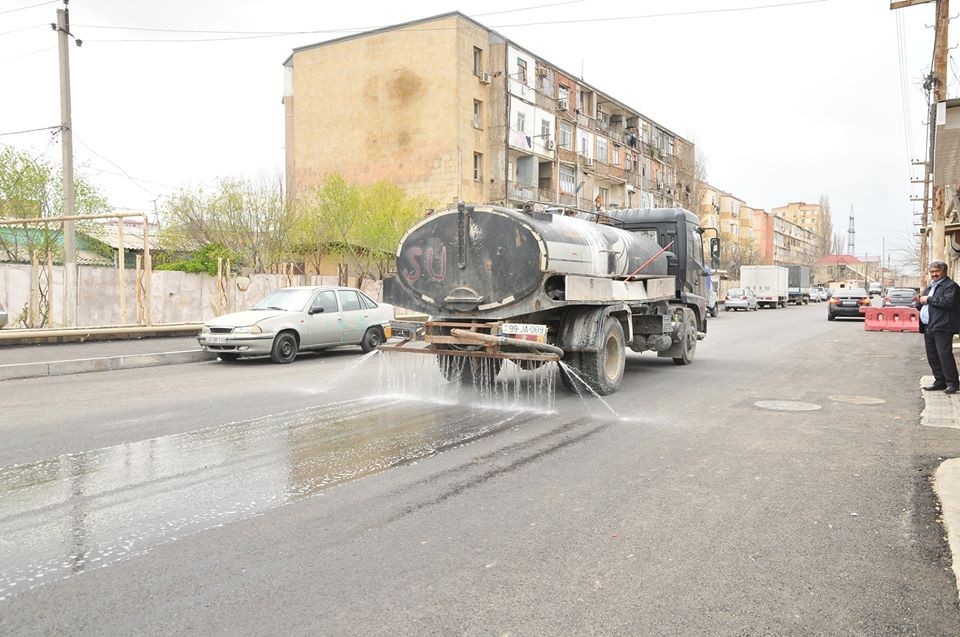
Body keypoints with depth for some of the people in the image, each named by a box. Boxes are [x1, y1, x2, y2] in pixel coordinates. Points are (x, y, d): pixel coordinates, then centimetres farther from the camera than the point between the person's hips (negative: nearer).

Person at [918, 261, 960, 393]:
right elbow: (919, 305, 27)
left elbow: (948, 302, -22)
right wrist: (921, 302, 4)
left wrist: (929, 299, -13)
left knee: (944, 355, -9)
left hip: (942, 328, -9)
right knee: (932, 357, 10)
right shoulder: (930, 287, 22)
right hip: (928, 327, 9)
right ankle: (940, 381, 18)